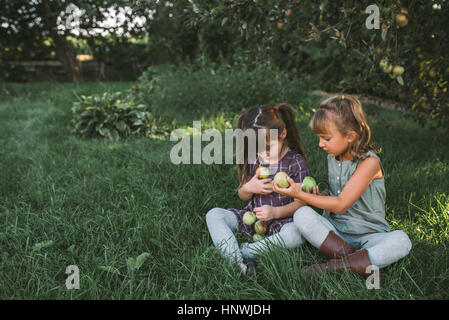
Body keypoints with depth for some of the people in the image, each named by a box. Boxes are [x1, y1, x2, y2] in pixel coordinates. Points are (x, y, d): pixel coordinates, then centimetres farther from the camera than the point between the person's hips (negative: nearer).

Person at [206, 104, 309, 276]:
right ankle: (238, 262, -35)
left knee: (295, 235, -38)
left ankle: (243, 251, -24)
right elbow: (243, 196, 12)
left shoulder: (296, 162, -10)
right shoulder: (252, 160, 2)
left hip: (281, 219, -4)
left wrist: (276, 212, -26)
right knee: (213, 215, -15)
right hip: (252, 217, 4)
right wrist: (248, 188, -13)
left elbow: (302, 201, -10)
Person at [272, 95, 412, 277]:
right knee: (302, 214, -21)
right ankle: (348, 256, -26)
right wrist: (318, 194, -1)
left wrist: (299, 194, -15)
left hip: (369, 234, -4)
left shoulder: (369, 161, -15)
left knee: (401, 241, -33)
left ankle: (338, 266, -34)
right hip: (335, 232, 5)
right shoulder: (332, 158, 7)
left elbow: (341, 204, -19)